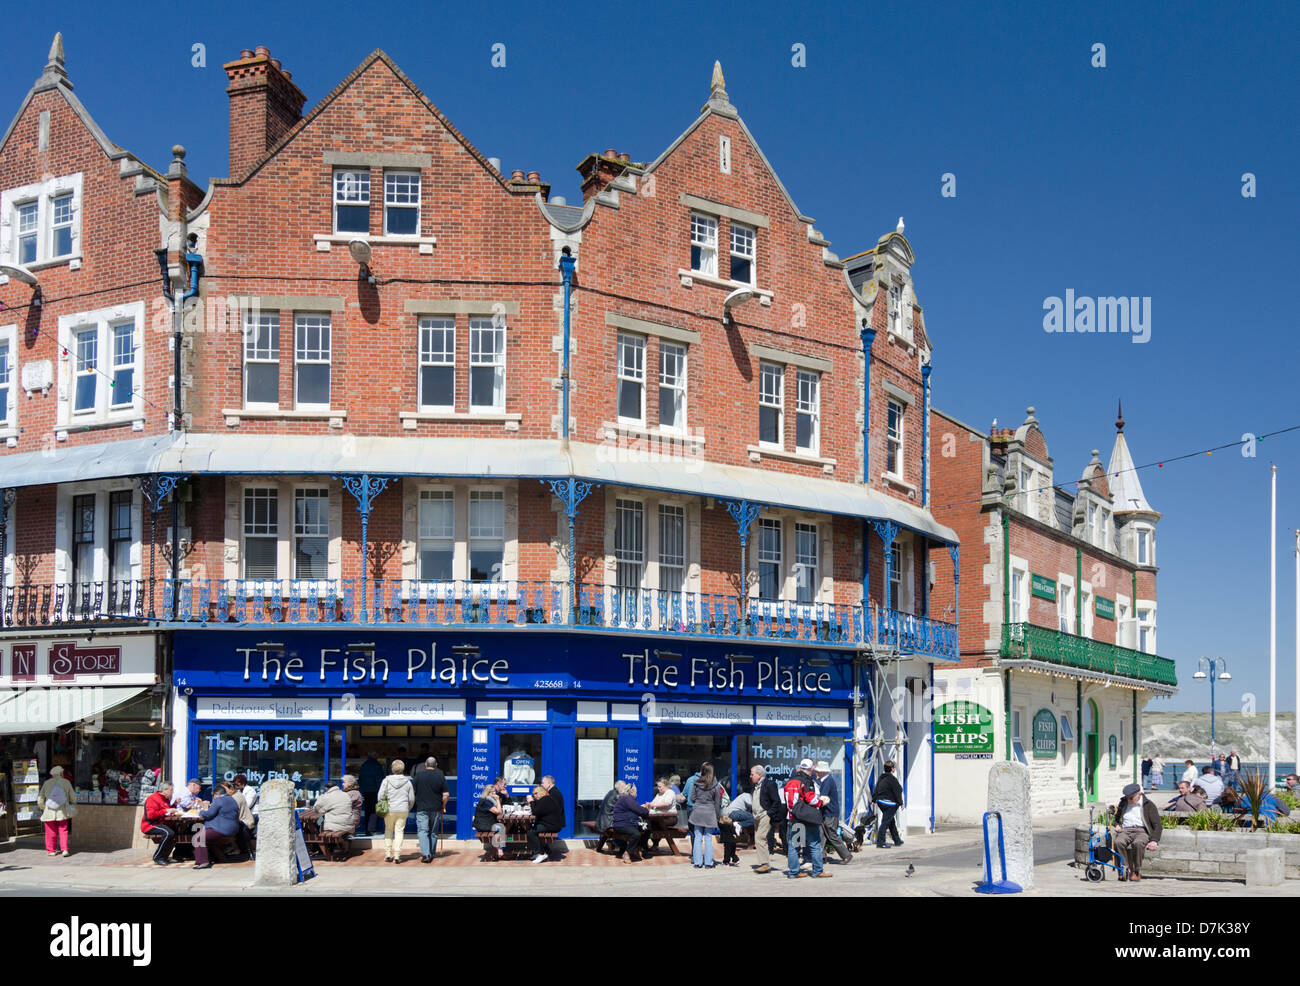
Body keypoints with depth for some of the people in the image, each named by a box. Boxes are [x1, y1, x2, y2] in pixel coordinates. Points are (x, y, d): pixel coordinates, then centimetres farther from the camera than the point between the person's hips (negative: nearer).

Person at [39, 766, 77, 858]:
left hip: (49, 812, 0)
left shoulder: (47, 783, 0)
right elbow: (73, 797, 5)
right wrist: (73, 804, 25)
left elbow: (40, 799, 3)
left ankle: (51, 851, 13)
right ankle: (65, 849, -3)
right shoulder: (66, 782, -1)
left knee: (51, 832, 9)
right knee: (63, 831, 7)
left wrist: (43, 808, 19)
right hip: (62, 812, 0)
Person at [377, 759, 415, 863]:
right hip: (403, 810, 0)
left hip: (389, 810, 0)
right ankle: (397, 855, -2)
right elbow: (412, 799, 5)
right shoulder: (408, 782, 1)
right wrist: (408, 810, 21)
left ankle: (388, 854, 11)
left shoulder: (387, 780, -3)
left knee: (388, 831, 14)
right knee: (399, 831, 4)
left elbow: (380, 796, -3)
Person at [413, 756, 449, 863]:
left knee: (422, 831, -4)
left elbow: (414, 791, 3)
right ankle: (431, 854, 18)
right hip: (436, 809, 2)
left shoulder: (419, 775, -2)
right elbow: (446, 794, -2)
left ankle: (425, 854, -18)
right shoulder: (440, 776, 1)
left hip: (422, 808, -2)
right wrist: (443, 806, 12)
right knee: (433, 832, 13)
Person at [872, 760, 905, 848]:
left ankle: (897, 840, 33)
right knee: (885, 822, -9)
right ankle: (880, 842, -13)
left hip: (880, 801, 9)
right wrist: (900, 803, -7)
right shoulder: (892, 779, -16)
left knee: (892, 822, 21)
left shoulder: (881, 778, 10)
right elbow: (897, 792, -14)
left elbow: (876, 790, 14)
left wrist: (874, 799, 20)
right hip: (889, 803, -9)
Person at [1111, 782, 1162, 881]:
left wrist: (1154, 840, -11)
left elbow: (1157, 825, 4)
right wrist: (1117, 825, 11)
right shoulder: (1123, 803, 21)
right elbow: (1116, 818, 36)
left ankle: (1137, 872, -21)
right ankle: (1128, 870, -27)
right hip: (1125, 831, 3)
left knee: (1138, 843, -40)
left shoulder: (1149, 805, 9)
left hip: (1142, 831, -3)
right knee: (1118, 842, -34)